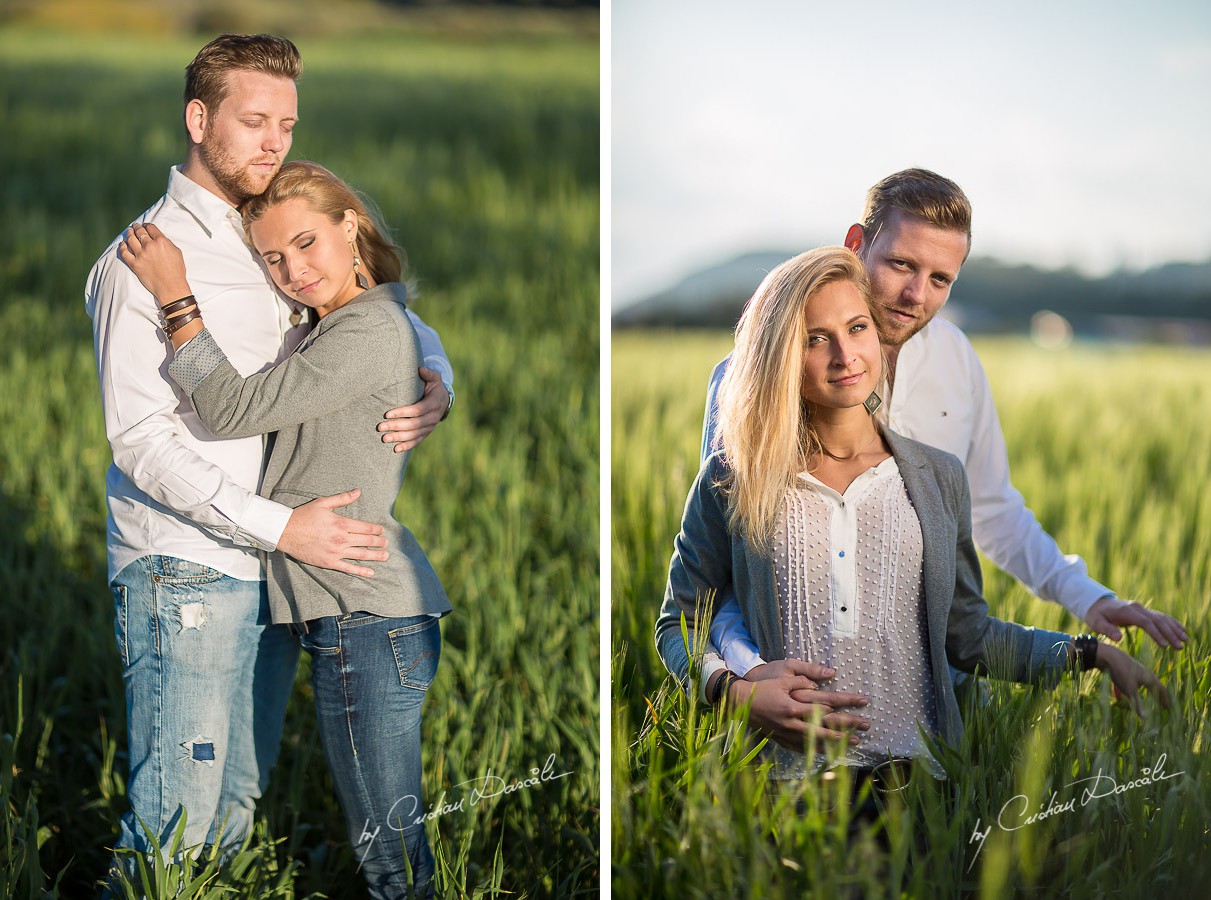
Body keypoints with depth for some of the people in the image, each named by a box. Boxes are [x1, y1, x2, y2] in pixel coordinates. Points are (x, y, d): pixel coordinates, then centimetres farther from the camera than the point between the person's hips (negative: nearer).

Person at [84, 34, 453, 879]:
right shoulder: (141, 260, -7)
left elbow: (399, 320, 23)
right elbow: (140, 438, -14)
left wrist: (435, 386, -3)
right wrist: (281, 525, -21)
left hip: (275, 569, 7)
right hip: (184, 572, -7)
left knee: (238, 804, 12)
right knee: (174, 824, -7)